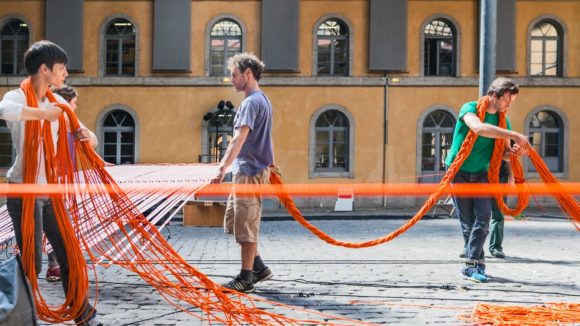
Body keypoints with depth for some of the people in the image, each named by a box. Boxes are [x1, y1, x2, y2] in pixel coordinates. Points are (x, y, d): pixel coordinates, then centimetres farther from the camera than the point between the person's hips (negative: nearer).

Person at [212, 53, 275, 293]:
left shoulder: (251, 102, -15)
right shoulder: (263, 100, 17)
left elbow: (239, 140, -27)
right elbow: (265, 138, 25)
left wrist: (222, 168, -34)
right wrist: (272, 164, 33)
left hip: (250, 172, -10)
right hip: (246, 171, 10)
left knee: (245, 225, -4)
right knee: (234, 221, 15)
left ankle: (246, 278, 4)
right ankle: (258, 268, 20)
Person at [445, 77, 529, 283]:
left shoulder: (502, 119, 4)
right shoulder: (470, 108, -13)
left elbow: (503, 154, 7)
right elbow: (478, 128, -36)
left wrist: (514, 151, -18)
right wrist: (514, 135, -38)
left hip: (481, 174, 4)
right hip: (458, 172, -4)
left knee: (483, 217, -13)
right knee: (467, 222, -2)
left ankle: (471, 265, -12)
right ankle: (476, 263, 10)